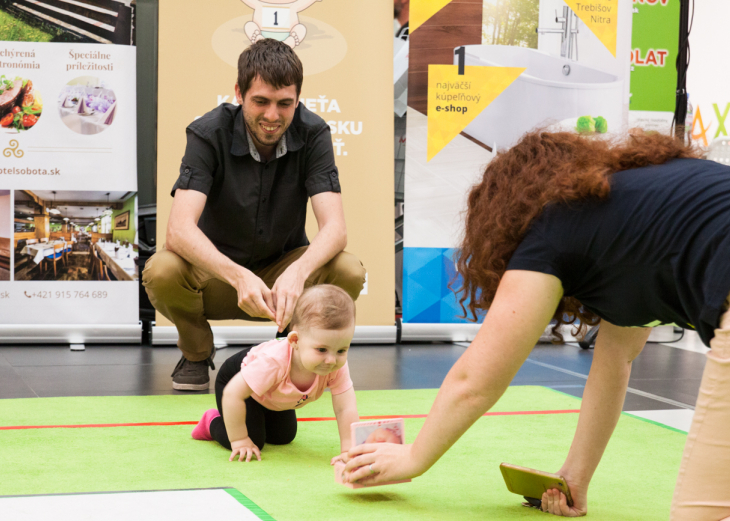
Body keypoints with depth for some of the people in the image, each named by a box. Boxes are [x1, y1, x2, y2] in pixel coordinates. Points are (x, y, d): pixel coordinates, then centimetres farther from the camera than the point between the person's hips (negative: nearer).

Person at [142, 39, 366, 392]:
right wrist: (239, 277, -48)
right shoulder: (209, 134, -20)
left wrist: (298, 272, -45)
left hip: (285, 272, 1)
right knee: (161, 271, -34)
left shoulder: (312, 134, -15)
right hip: (217, 271, -1)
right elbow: (180, 229, -31)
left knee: (349, 272, -29)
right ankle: (196, 353, 1)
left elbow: (335, 228, -23)